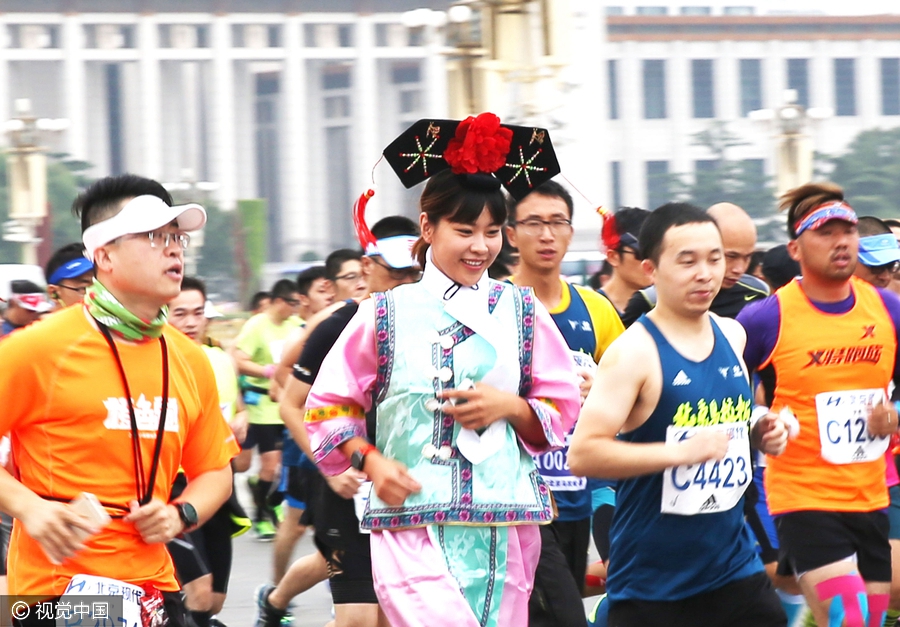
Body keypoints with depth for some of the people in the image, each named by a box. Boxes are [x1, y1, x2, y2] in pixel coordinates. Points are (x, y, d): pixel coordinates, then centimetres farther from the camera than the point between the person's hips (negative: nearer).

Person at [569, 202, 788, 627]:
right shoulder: (633, 352, -12)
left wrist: (758, 435, 7)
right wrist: (681, 451, -25)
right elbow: (582, 455, -21)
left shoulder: (731, 336, 9)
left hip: (734, 565, 6)